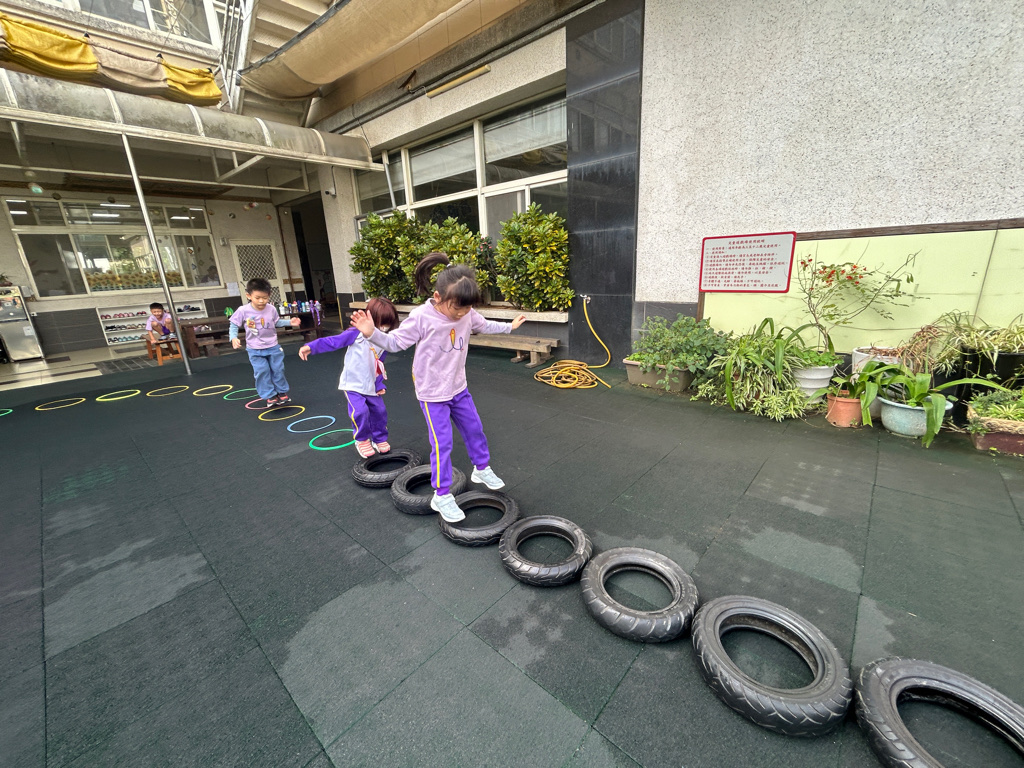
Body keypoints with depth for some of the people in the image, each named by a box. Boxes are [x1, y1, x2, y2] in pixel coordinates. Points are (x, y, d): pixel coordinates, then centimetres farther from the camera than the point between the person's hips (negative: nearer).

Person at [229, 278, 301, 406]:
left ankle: (282, 392, 25)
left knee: (278, 370, 8)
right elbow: (233, 325, -5)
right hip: (255, 350, -2)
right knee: (262, 372, -5)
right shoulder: (243, 311, -15)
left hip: (273, 347, 2)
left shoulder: (271, 309, -8)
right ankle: (270, 396, 8)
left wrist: (289, 322, -3)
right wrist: (234, 338, -20)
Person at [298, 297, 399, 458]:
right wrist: (311, 347, -26)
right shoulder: (356, 334, -13)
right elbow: (333, 341, -15)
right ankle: (362, 440, 8)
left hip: (372, 386, 5)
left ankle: (380, 439, 28)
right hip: (353, 384, -5)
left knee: (379, 412, 5)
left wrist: (380, 385, 8)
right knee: (360, 412, -17)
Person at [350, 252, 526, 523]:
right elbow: (394, 342, -15)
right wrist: (372, 333, -31)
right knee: (442, 444, -3)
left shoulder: (467, 314, -8)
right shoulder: (421, 318, -24)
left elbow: (484, 326, 13)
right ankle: (442, 496, 16)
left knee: (474, 430, 18)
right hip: (432, 393, -6)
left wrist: (510, 326, 19)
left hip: (458, 388, 6)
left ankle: (482, 469, 44)